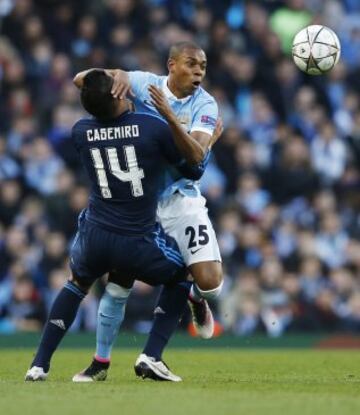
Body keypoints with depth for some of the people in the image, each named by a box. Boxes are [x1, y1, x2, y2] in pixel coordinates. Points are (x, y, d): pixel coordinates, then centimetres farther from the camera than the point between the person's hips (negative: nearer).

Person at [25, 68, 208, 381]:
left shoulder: (80, 132, -1)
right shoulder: (153, 128, -10)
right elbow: (194, 170, 4)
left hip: (94, 235, 3)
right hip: (138, 242, -3)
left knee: (77, 285, 32)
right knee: (180, 277, 26)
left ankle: (39, 365, 22)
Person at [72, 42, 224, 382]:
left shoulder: (204, 104, -6)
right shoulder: (145, 84, -6)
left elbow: (196, 155, -22)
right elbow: (80, 79, -8)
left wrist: (169, 117, -35)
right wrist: (117, 74, -27)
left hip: (181, 198, 0)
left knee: (210, 282, -15)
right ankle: (101, 361, 14)